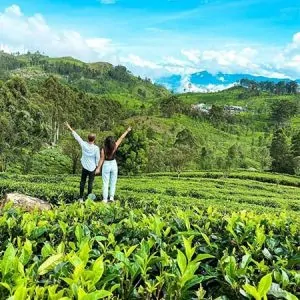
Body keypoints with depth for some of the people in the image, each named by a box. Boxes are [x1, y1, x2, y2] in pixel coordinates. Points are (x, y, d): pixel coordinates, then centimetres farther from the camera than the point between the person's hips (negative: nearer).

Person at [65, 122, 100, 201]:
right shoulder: (96, 148, -16)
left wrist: (70, 128, 8)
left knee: (82, 182, 13)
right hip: (92, 167, -2)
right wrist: (97, 166, 9)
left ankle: (81, 198, 15)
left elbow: (77, 136, -2)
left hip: (85, 167, 2)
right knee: (90, 182, 5)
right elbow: (98, 158, -8)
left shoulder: (84, 145, -11)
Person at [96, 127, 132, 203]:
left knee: (105, 183, 3)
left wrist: (98, 168, -2)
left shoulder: (103, 149, -15)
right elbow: (121, 138, 0)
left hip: (106, 165, -2)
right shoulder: (114, 147, -10)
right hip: (113, 165, 2)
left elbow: (102, 159, -11)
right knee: (113, 182, 11)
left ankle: (105, 199, 2)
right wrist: (127, 131, 10)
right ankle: (111, 197, 5)